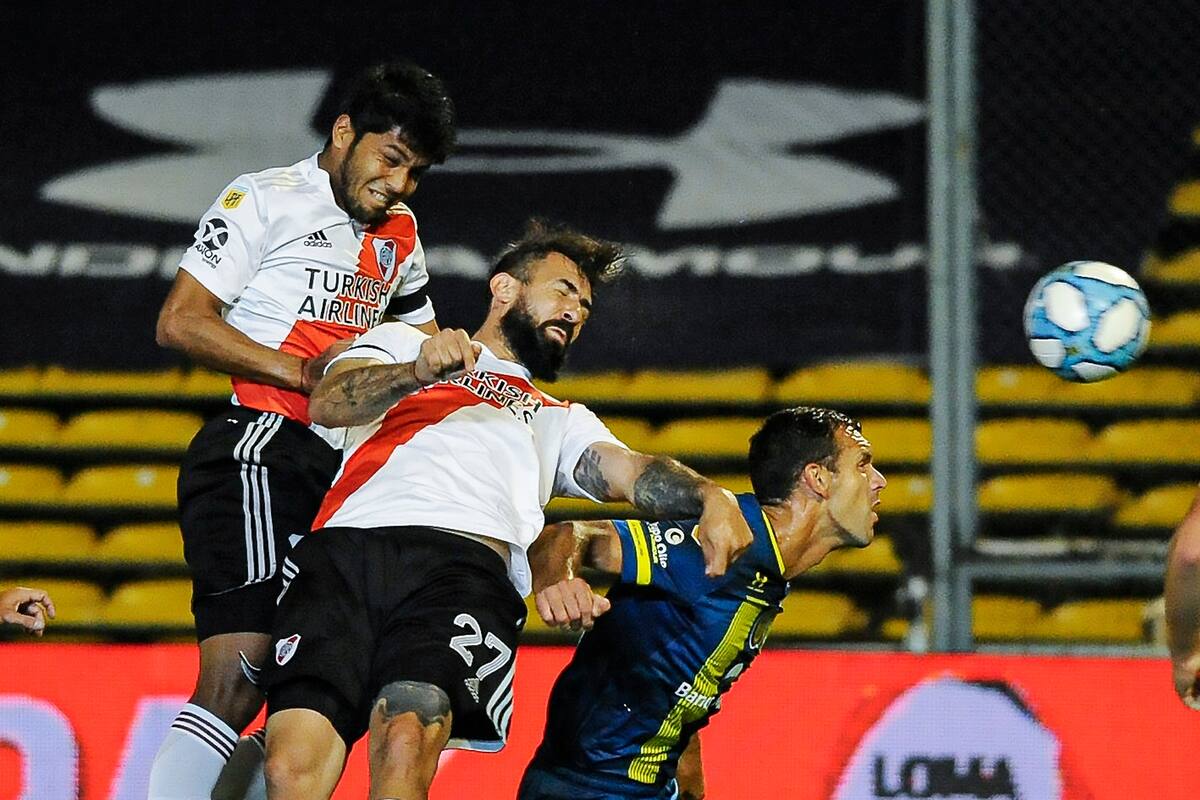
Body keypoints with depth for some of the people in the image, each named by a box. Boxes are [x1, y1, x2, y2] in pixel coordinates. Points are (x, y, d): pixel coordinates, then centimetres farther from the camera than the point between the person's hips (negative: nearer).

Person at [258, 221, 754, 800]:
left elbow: (629, 471, 18)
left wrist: (711, 498, -5)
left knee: (406, 744, -33)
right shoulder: (400, 344, 33)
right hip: (345, 550, -1)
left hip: (466, 564, 1)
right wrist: (420, 372, -9)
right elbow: (325, 404, 11)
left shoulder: (561, 422, 40)